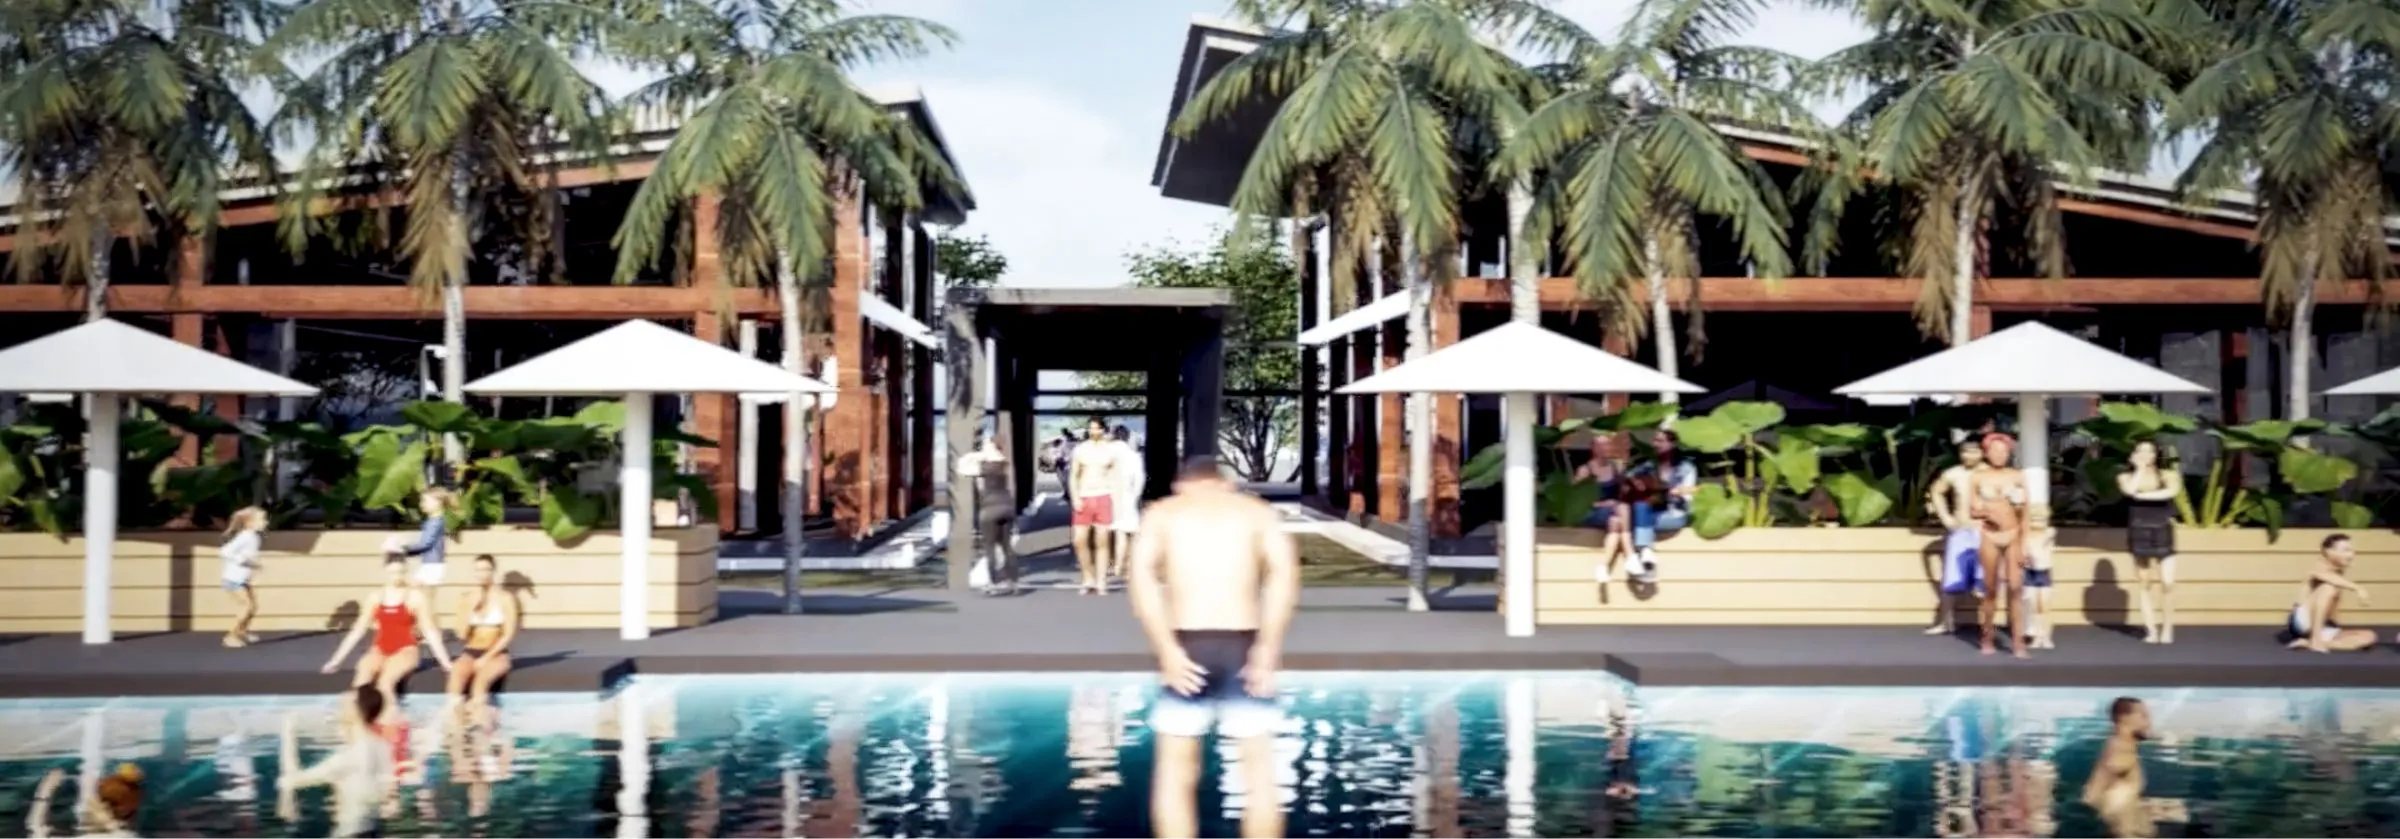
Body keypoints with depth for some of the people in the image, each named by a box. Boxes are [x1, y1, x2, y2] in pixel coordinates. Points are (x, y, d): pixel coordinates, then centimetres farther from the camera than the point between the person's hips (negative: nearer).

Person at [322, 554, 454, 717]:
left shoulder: (415, 596, -2)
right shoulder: (375, 596, 7)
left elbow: (429, 630, -1)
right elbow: (358, 629, 11)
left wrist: (444, 660, -5)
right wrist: (337, 659, 9)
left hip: (405, 650, -3)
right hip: (380, 650, 3)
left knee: (384, 682, -32)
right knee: (360, 682, -28)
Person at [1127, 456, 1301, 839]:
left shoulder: (1163, 512, 14)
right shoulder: (1257, 510, 15)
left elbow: (1142, 573, -6)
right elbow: (1283, 569, -5)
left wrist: (1167, 651, -10)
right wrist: (1267, 651, -9)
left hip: (1186, 648, 0)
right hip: (1243, 647, 0)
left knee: (1175, 774, 10)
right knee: (1260, 772, 9)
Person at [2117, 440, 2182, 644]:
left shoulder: (2168, 475, 6)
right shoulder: (2126, 476, 7)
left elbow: (2173, 491, -17)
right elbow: (2130, 490, -17)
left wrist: (2144, 495, -15)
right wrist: (2140, 468, -5)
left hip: (2163, 532, -1)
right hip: (2139, 532, 1)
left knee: (2167, 583, -10)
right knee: (2145, 584, 3)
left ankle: (2167, 628, 2)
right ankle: (2151, 630, 6)